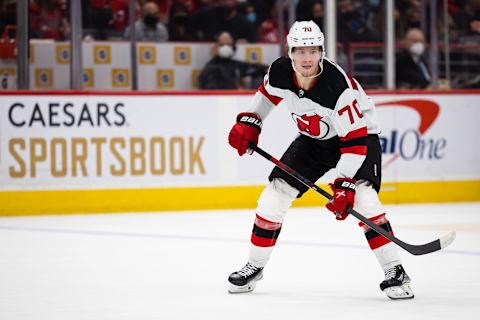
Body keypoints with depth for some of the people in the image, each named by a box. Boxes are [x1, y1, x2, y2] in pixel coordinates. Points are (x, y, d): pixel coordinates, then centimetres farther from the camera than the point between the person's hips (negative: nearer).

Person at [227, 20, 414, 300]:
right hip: (313, 139, 6)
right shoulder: (280, 71, -18)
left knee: (362, 198, -27)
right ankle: (255, 266, 16)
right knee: (275, 193, -2)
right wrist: (249, 121, 4)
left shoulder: (338, 86, -35)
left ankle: (395, 274, -19)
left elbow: (354, 140, -32)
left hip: (359, 133, -6)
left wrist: (345, 185, -36)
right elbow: (268, 93, 9)